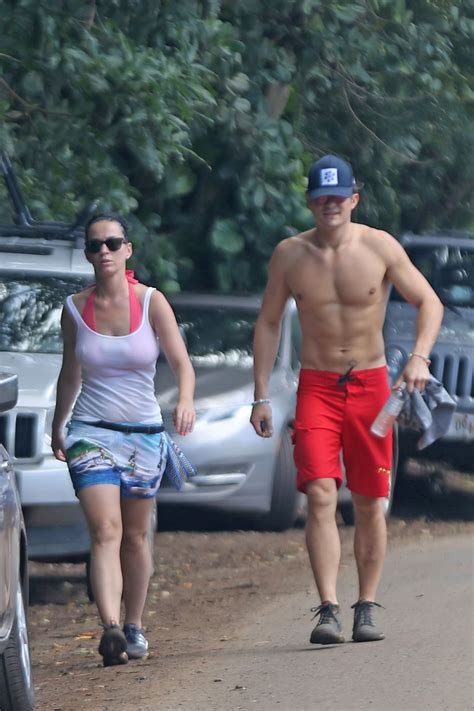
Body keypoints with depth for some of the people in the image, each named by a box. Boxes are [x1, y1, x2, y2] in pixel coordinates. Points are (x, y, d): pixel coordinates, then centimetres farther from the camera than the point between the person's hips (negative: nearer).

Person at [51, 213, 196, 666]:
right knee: (105, 531, -17)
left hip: (144, 433, 1)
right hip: (91, 431, -1)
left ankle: (134, 628, 25)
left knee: (134, 537, 10)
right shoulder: (75, 309, 0)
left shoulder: (151, 302, -4)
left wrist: (185, 401, -28)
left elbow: (181, 361, -9)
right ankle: (111, 629, -30)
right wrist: (57, 428, 20)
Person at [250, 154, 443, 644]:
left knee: (369, 503, 3)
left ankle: (367, 608, 13)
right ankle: (328, 610, -18)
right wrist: (261, 396, 5)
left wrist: (419, 356, -14)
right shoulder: (289, 255, -1)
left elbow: (428, 302, 2)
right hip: (316, 385, 0)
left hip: (370, 384, 0)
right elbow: (268, 323, 9)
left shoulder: (380, 247, -4)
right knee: (321, 496, -14)